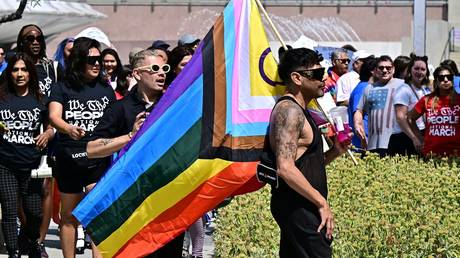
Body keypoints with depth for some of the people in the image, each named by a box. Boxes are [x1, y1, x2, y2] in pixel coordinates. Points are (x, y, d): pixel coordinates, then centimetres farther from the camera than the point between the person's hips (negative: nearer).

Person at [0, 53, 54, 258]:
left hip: (31, 165, 1)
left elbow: (49, 127, 17)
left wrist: (47, 135, -5)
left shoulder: (40, 100, 8)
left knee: (35, 212, 4)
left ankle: (32, 240, 33)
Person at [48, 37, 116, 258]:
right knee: (69, 217, 11)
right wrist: (68, 129, -36)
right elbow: (54, 116, -16)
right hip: (69, 160, 0)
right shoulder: (62, 88, 1)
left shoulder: (105, 89, 9)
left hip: (99, 159, 1)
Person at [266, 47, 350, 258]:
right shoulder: (289, 110, -14)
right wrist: (322, 203, -20)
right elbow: (285, 168, -24)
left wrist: (334, 152, 7)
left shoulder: (299, 111, 19)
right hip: (297, 207, -10)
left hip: (299, 207, 10)